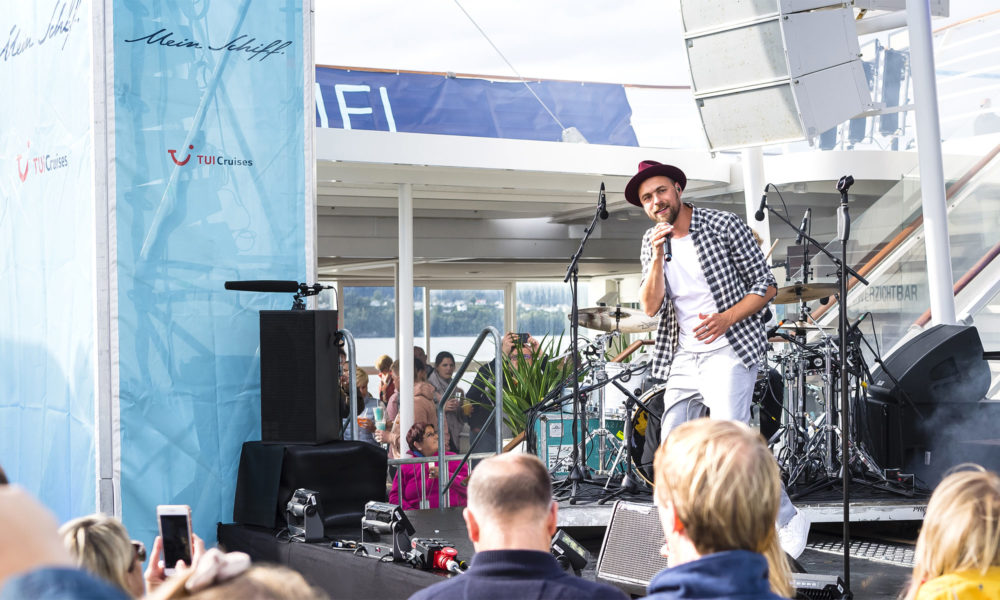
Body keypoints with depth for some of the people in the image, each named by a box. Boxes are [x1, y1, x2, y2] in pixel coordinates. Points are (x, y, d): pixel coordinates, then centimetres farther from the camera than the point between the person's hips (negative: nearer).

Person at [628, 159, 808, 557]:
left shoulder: (724, 226, -5)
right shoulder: (651, 243, 8)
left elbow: (766, 286, -4)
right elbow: (650, 307, -1)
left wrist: (725, 319, -18)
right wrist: (658, 256, -14)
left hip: (729, 351, -6)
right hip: (683, 359, 6)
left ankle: (788, 521, -8)